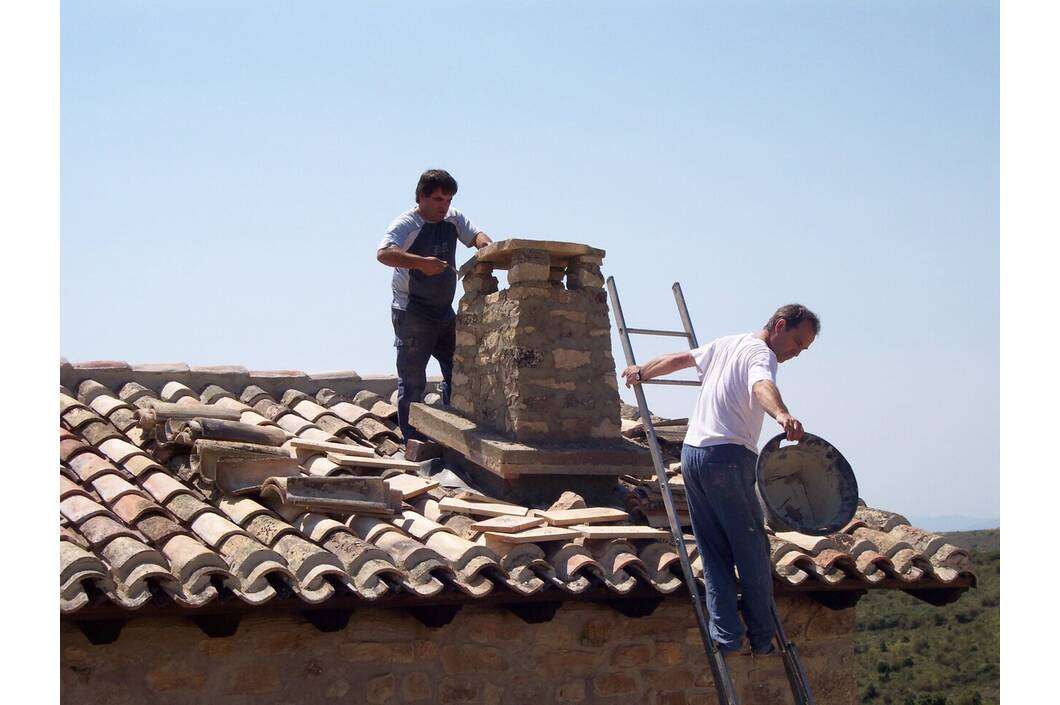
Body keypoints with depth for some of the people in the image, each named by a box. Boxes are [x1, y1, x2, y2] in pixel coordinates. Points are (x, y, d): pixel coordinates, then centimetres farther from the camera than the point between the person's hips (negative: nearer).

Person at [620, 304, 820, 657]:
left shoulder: (727, 343, 19)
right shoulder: (761, 353, -7)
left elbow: (679, 359, 33)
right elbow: (761, 385, -31)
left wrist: (640, 372, 50)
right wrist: (782, 415, -52)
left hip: (691, 453, 8)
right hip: (727, 456, -8)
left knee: (715, 553, 9)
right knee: (752, 551, 1)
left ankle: (725, 636, 5)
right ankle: (762, 639, 7)